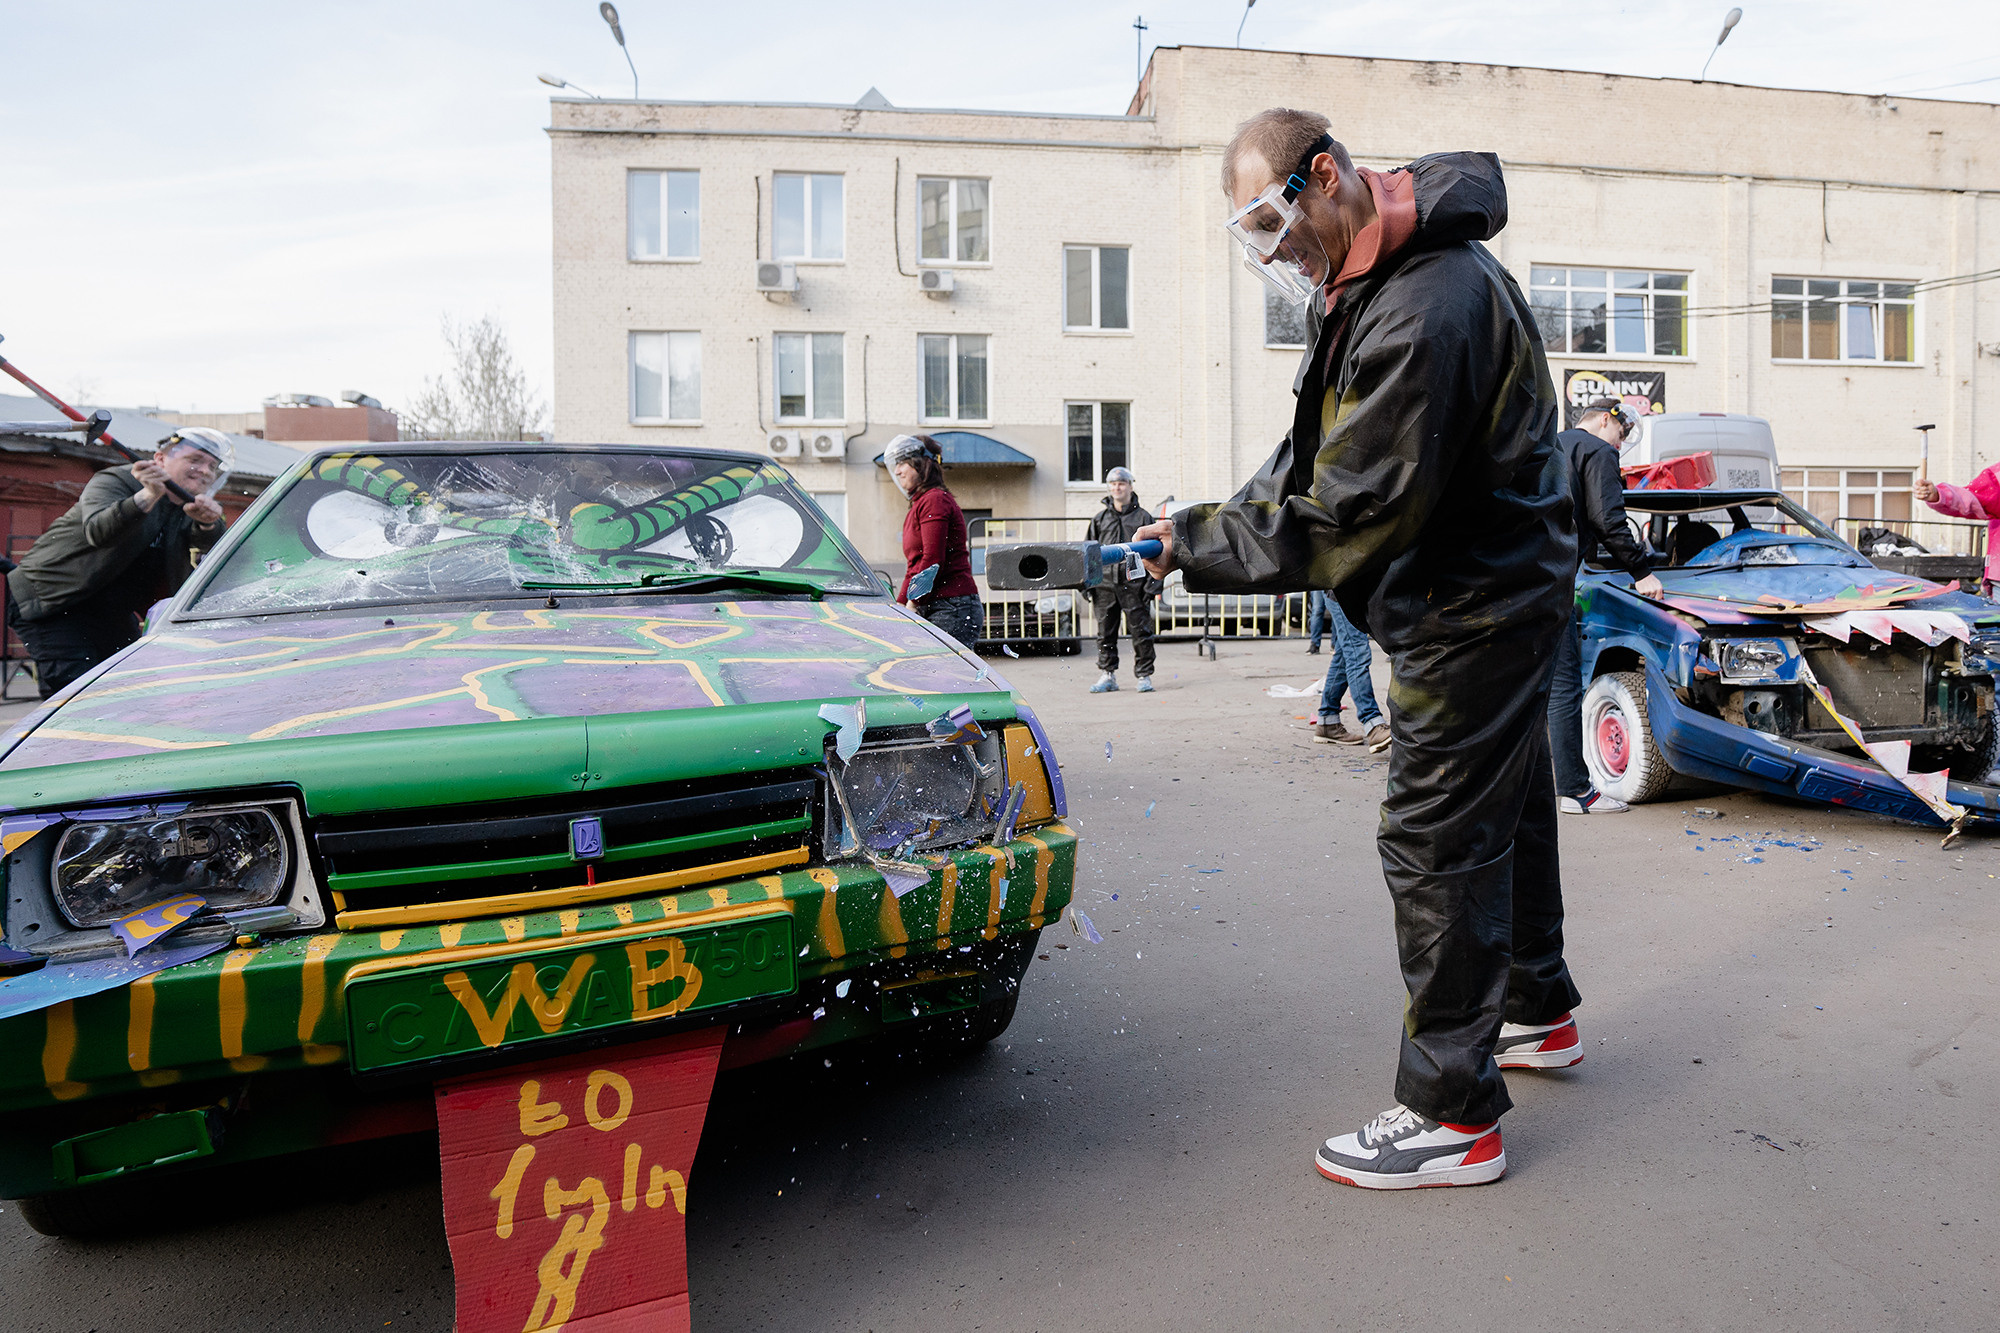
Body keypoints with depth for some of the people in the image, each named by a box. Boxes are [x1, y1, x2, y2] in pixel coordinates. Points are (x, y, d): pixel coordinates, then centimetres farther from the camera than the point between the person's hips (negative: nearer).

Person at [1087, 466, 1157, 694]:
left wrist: (1150, 585, -4)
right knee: (1105, 633, 5)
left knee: (1141, 632, -2)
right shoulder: (1099, 518, 13)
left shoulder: (1143, 517, 6)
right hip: (1105, 583, 3)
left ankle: (1144, 676, 8)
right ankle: (1107, 675, 15)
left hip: (1133, 584, -3)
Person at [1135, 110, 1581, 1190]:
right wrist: (1212, 523, -1)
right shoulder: (1372, 281, 8)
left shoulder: (1424, 312, -27)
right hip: (1496, 588, 11)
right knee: (1505, 808, 21)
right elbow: (1317, 457, 12)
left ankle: (1452, 1113, 7)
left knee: (1437, 839, -5)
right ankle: (1536, 1010, 41)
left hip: (1472, 607, -11)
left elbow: (1347, 517, -29)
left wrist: (1196, 546, -21)